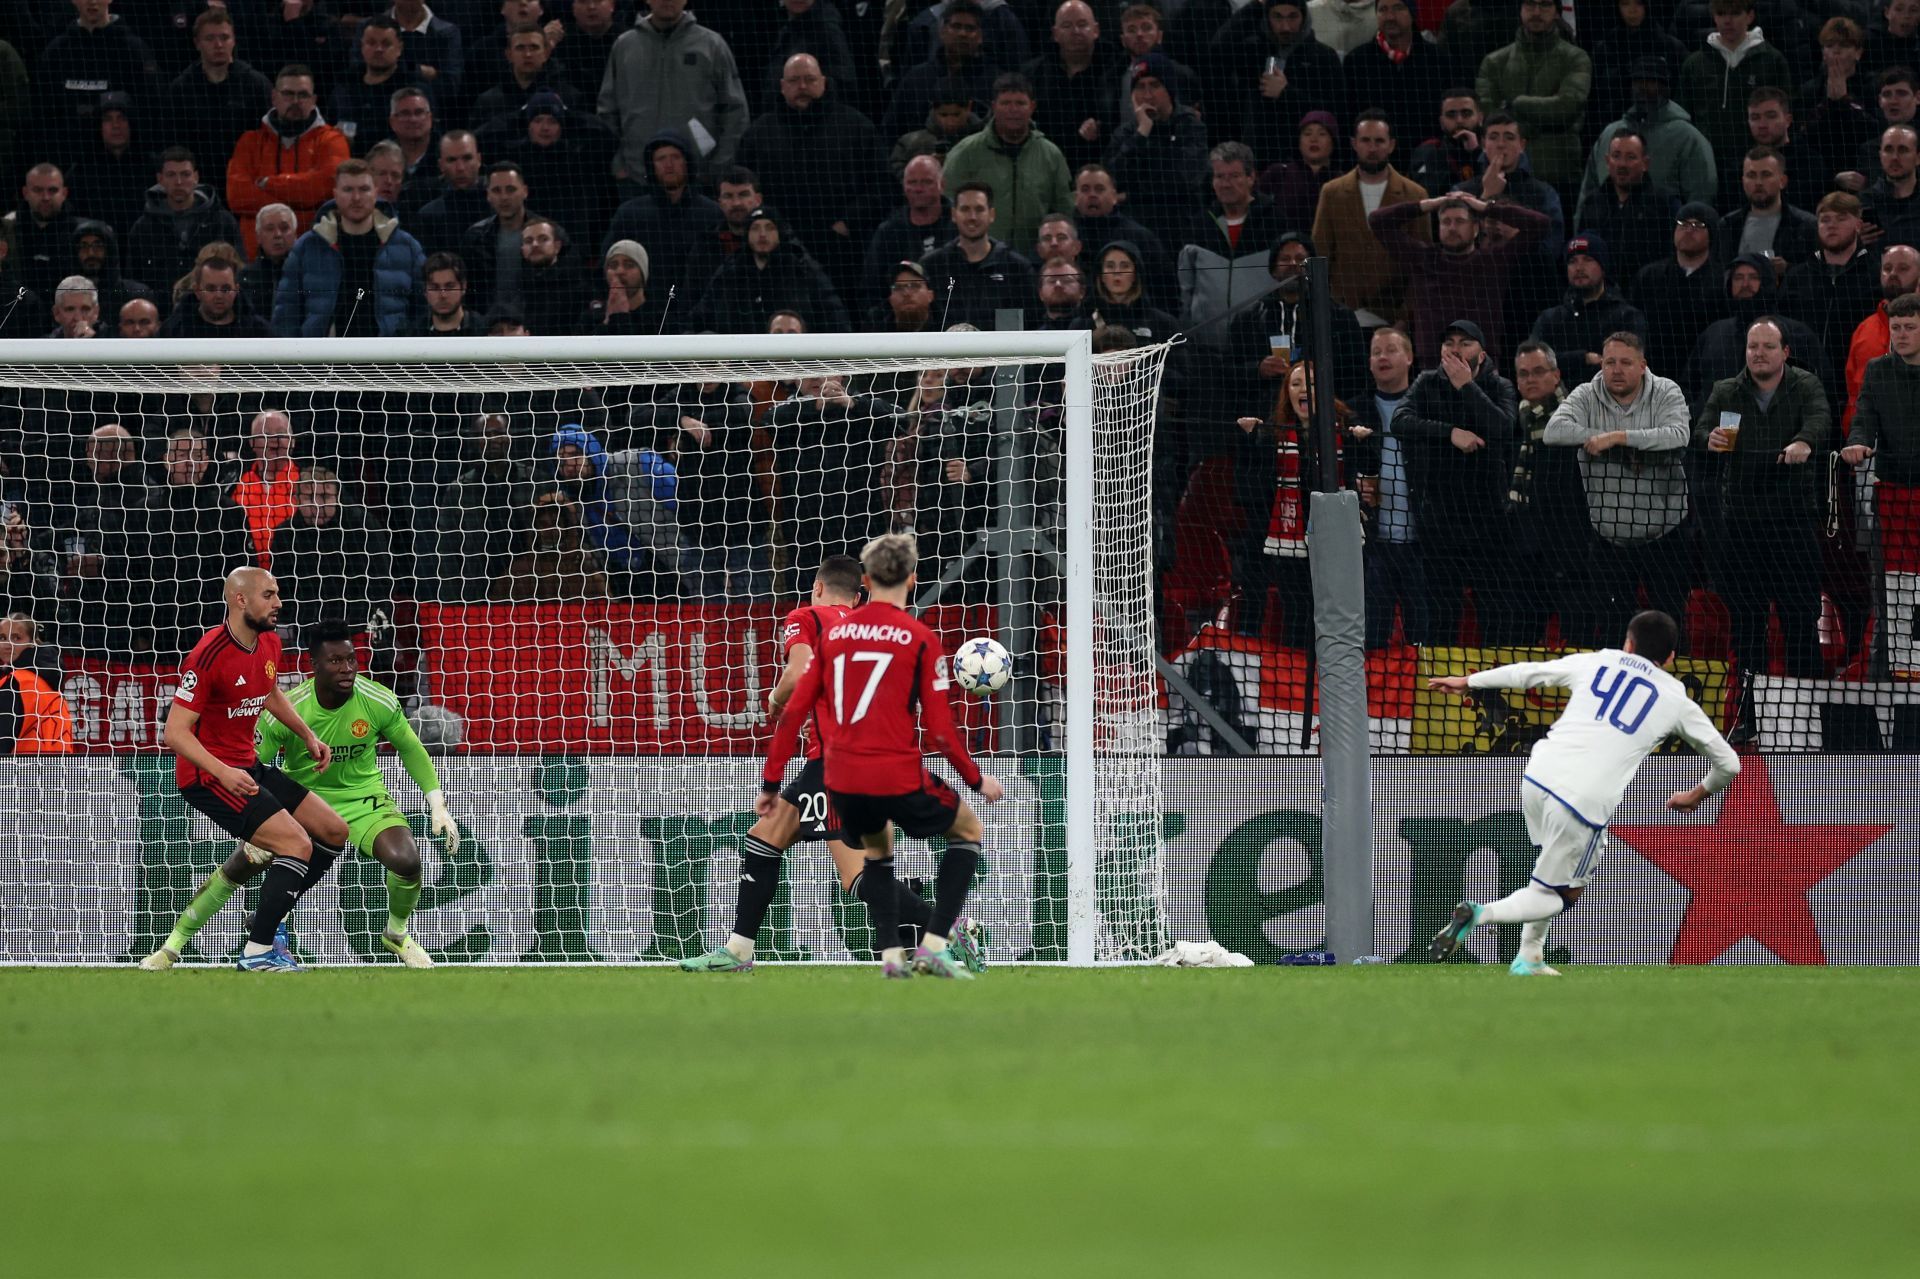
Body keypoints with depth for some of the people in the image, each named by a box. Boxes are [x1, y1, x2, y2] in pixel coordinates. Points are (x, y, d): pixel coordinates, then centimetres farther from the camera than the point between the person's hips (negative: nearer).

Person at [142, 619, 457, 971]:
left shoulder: (378, 701, -18)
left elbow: (411, 750, 0)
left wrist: (438, 806, -4)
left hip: (363, 797, 0)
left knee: (406, 861, -25)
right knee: (239, 866, -8)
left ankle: (397, 935, 8)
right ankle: (172, 945, 11)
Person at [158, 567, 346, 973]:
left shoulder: (269, 645, 5)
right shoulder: (208, 656, -22)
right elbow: (175, 733, -23)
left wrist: (308, 736, 18)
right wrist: (223, 772, -33)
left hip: (247, 767, 9)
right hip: (208, 775, -9)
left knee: (334, 832, 10)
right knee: (298, 846, -20)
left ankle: (266, 917, 20)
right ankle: (257, 952, -14)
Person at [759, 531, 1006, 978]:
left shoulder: (834, 633, 8)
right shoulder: (920, 639, -5)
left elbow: (794, 713, 7)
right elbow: (939, 728, -7)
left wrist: (771, 782, 14)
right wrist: (976, 779, 8)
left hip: (842, 781, 4)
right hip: (898, 776, -4)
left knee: (877, 847, 33)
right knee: (968, 829, 21)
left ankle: (891, 953, 16)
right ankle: (935, 945, 7)